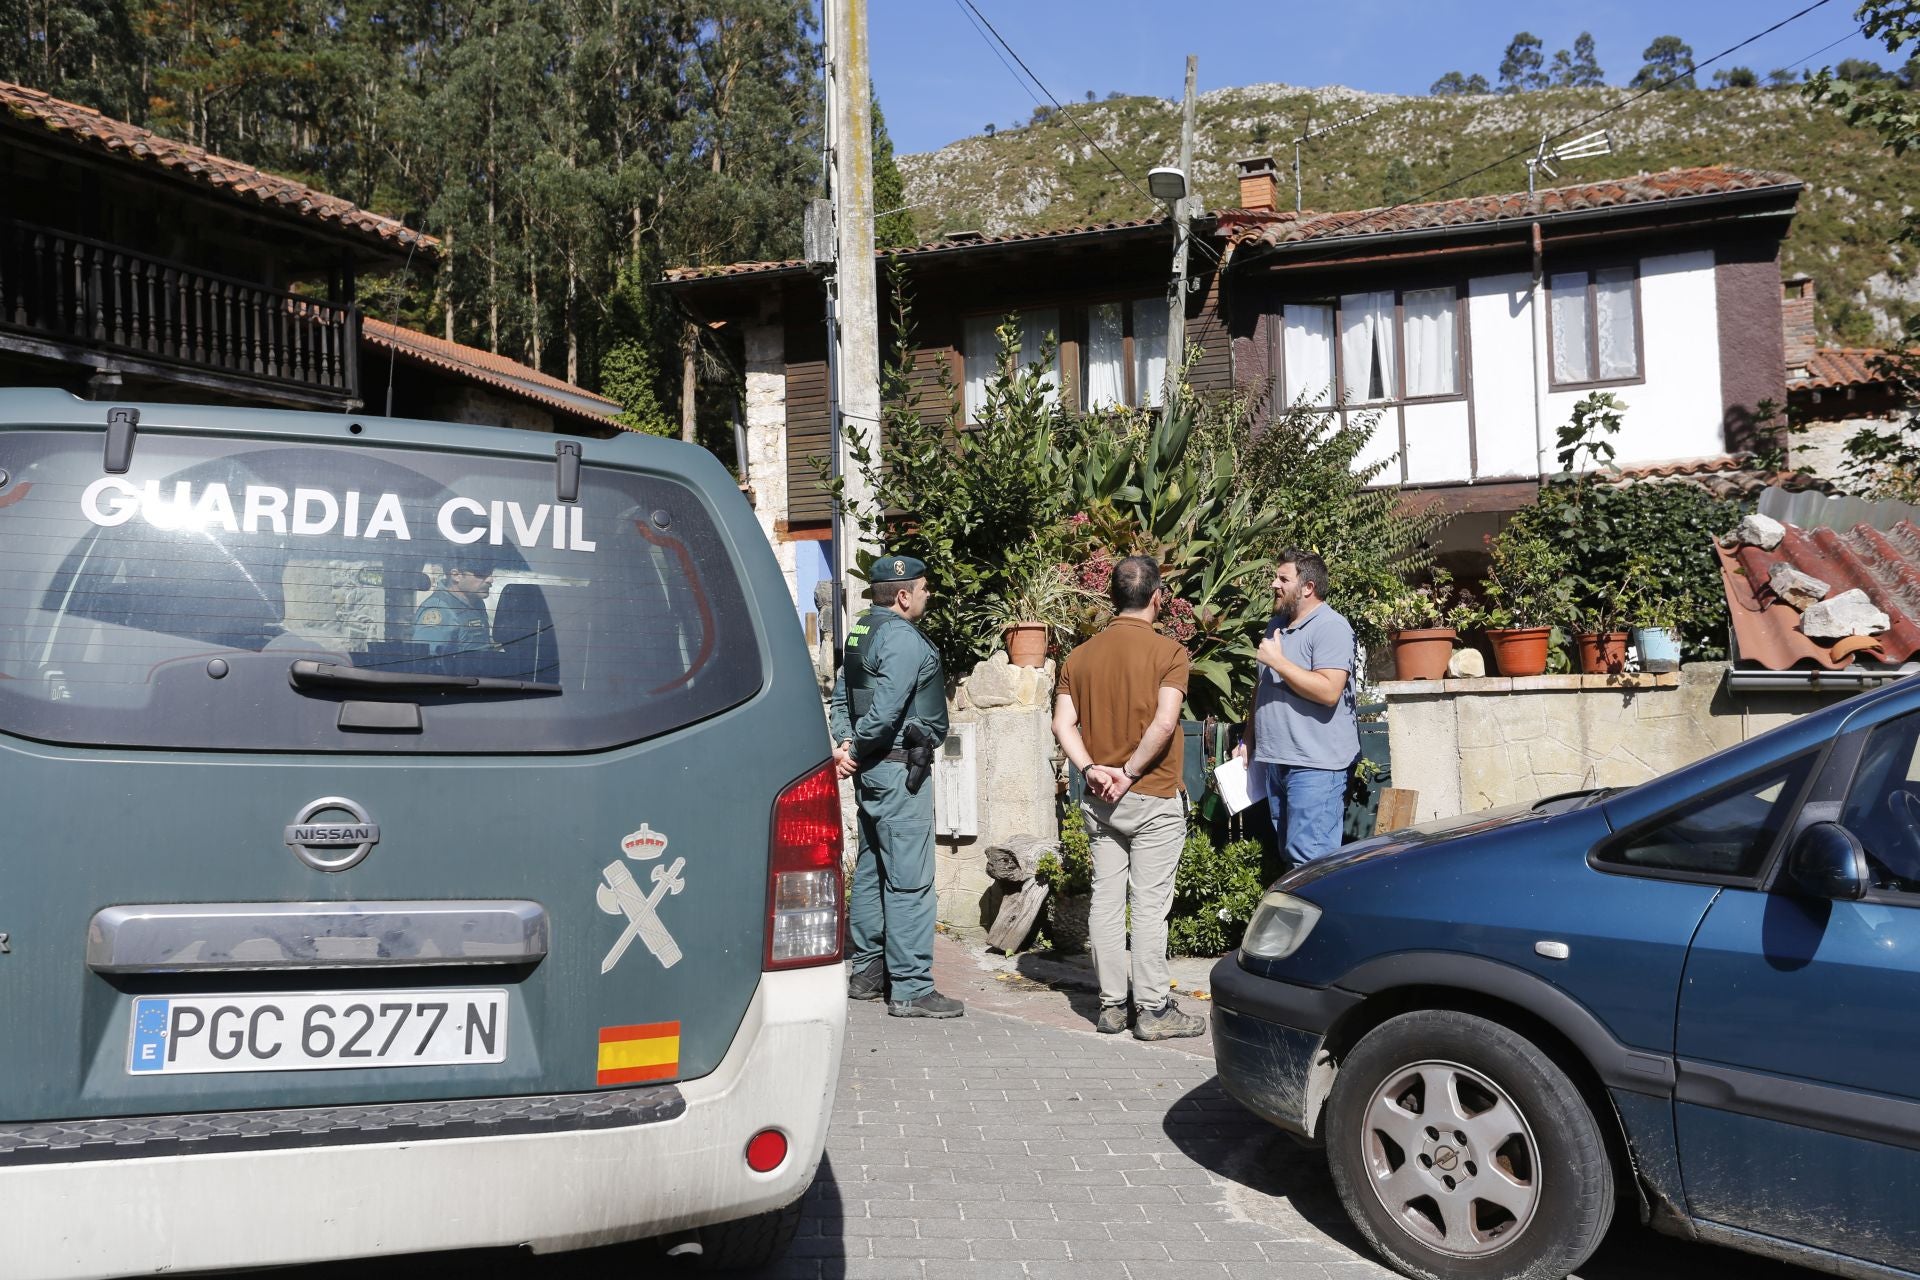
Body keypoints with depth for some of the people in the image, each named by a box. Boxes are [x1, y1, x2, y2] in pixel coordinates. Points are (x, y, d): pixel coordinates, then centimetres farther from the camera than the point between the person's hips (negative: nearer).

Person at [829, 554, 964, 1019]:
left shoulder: (860, 632, 13)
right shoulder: (905, 640, -17)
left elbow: (841, 694, 14)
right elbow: (885, 710, -25)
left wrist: (846, 744, 2)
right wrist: (857, 749, -10)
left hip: (872, 770, 10)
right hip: (899, 768, -10)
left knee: (871, 871, 17)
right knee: (910, 880, -6)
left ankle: (866, 972, 26)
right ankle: (910, 989, -1)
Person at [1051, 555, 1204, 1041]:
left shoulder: (1080, 656, 8)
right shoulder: (1168, 652, -8)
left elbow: (1062, 724, -1)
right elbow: (1165, 722, -19)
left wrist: (1093, 770, -7)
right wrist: (1131, 772, -12)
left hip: (1099, 799, 5)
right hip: (1153, 800, -5)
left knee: (1106, 900, 9)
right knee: (1151, 904, 1)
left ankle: (1111, 1005, 16)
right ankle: (1153, 1009, 7)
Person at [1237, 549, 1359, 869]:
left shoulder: (1331, 627, -11)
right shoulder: (1276, 625, 16)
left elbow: (1329, 691, -24)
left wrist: (1278, 661, -18)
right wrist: (1249, 739, 20)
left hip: (1314, 765, -9)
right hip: (1275, 760, 9)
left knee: (1310, 860, -11)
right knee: (1290, 854, 14)